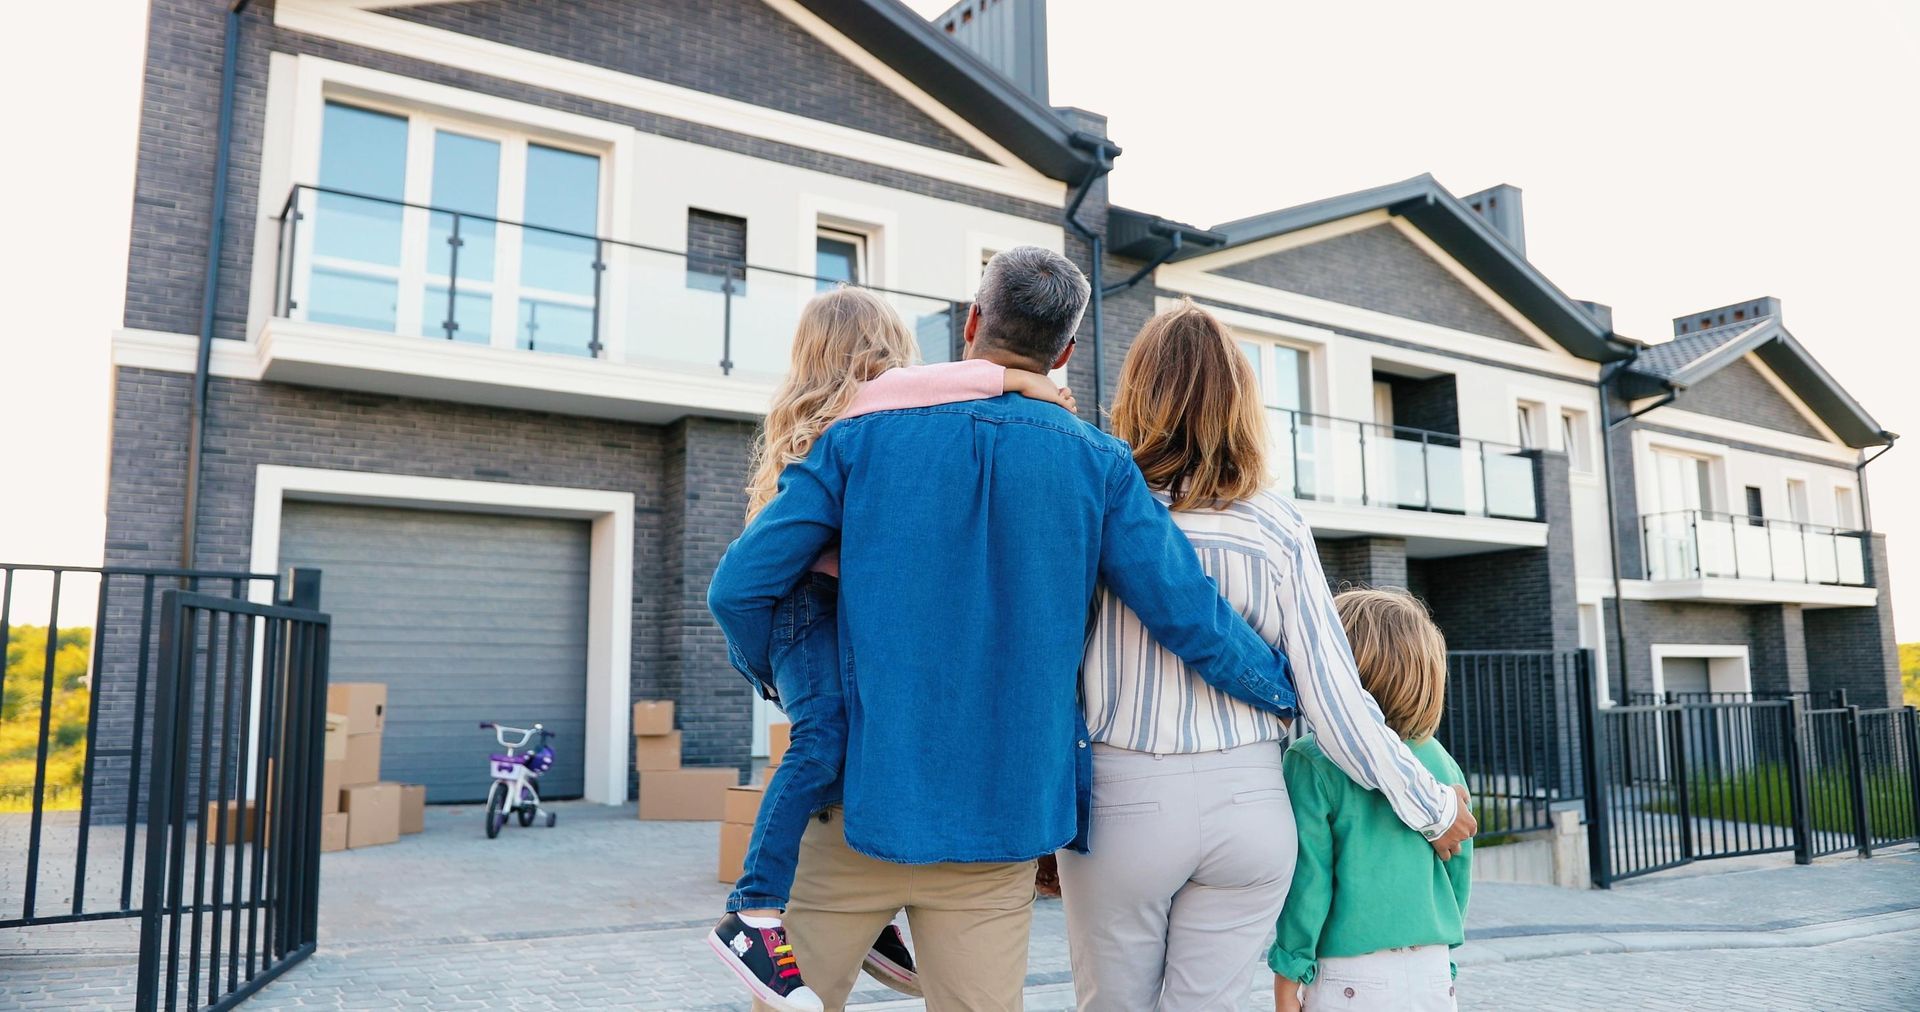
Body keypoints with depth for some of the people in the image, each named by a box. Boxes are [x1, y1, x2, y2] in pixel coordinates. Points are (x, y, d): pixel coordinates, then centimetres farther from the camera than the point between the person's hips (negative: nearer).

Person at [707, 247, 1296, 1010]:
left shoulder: (863, 433, -3)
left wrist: (777, 673, 16)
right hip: (1003, 817, 1)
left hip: (863, 797, -1)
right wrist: (1291, 692, 14)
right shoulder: (1098, 464, -2)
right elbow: (1191, 618, -5)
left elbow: (739, 588, -5)